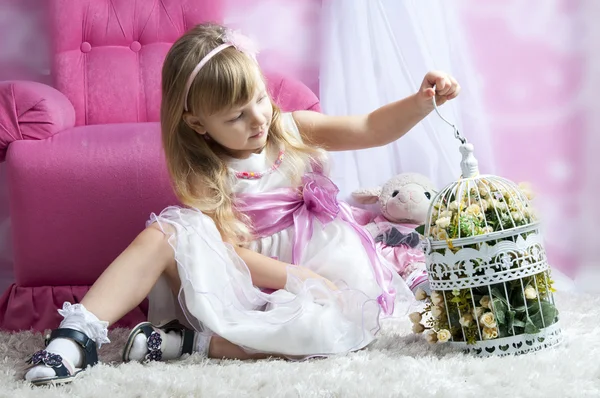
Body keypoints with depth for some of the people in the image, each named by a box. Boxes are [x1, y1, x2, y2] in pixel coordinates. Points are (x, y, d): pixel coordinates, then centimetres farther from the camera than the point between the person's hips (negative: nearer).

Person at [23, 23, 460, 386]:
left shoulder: (293, 129, 2)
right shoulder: (202, 176, -5)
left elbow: (372, 129, -3)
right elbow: (231, 252, -13)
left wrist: (421, 102, -21)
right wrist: (299, 279, -24)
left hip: (314, 267, 1)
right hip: (245, 283, -1)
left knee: (341, 322, -35)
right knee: (163, 234, -22)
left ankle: (195, 342, -30)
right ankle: (80, 332, -30)